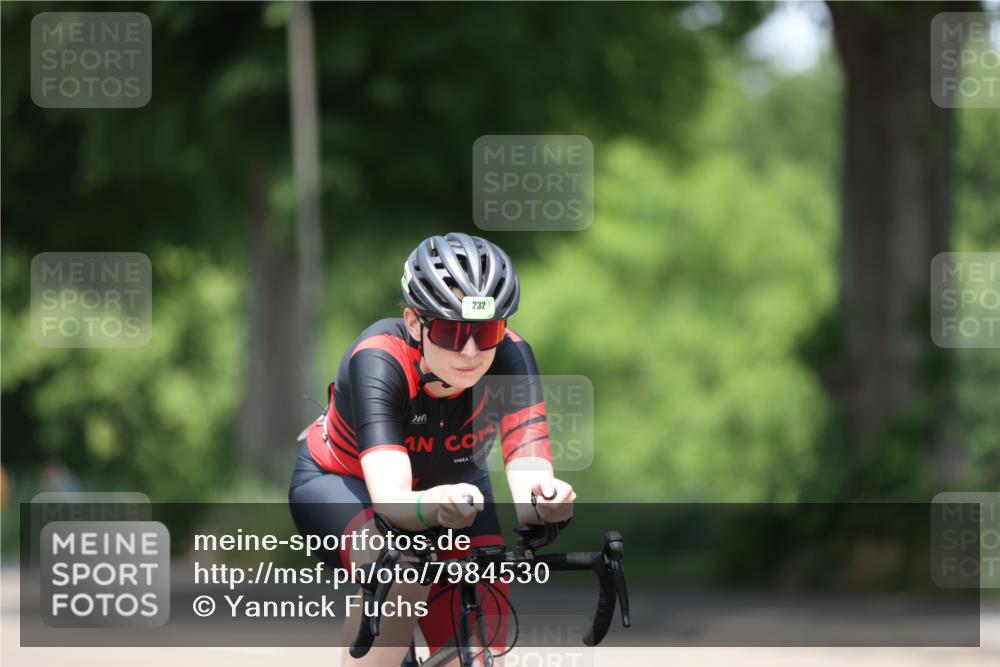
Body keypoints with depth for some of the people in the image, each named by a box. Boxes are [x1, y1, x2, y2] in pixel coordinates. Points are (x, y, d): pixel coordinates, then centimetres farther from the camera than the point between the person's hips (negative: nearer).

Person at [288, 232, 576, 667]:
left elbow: (526, 464, -44)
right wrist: (431, 508, -71)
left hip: (453, 484, 4)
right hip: (340, 484, -4)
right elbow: (390, 500, -48)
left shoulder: (509, 357, -30)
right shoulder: (378, 359, -37)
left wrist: (541, 498, -68)